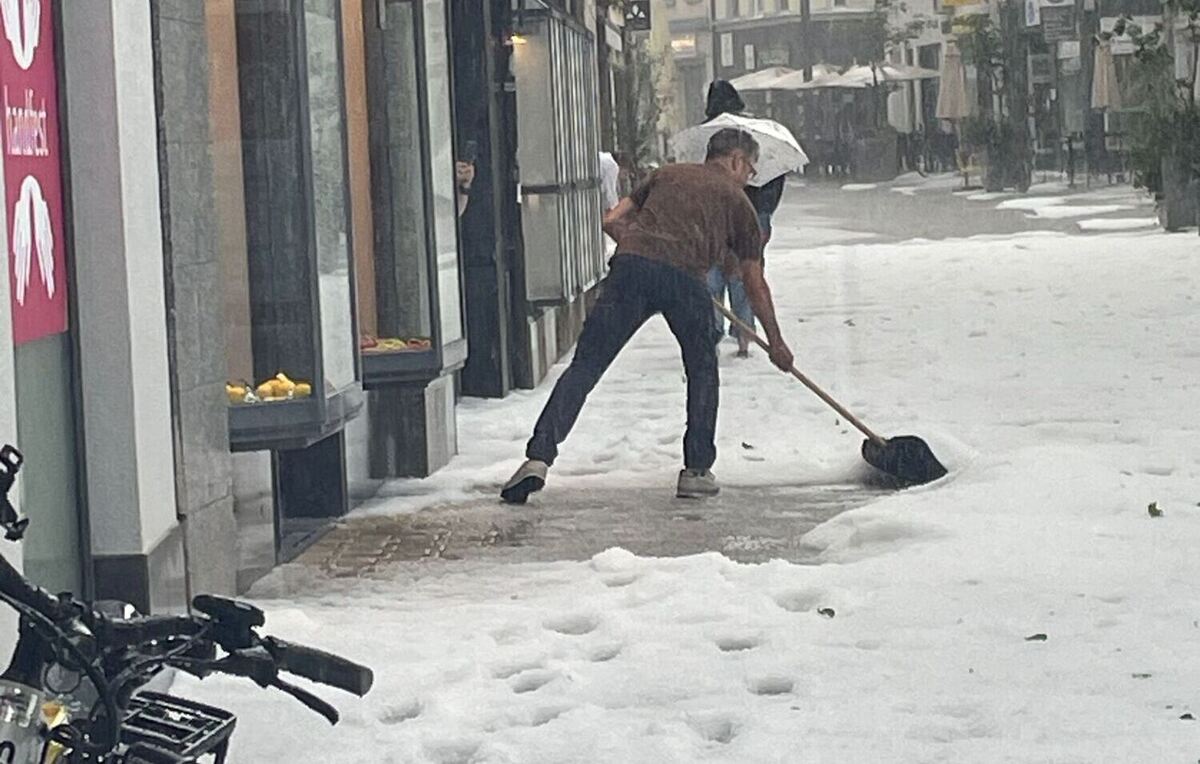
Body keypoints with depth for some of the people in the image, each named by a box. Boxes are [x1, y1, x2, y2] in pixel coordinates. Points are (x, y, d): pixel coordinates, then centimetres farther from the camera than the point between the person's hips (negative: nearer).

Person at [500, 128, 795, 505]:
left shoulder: (667, 174, 32)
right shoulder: (736, 200, 26)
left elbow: (612, 221, 24)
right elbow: (755, 283, 28)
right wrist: (776, 343, 36)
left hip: (631, 265, 2)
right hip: (685, 277, -1)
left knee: (585, 365, 0)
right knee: (702, 371, 21)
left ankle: (539, 457, -13)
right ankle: (697, 470, 17)